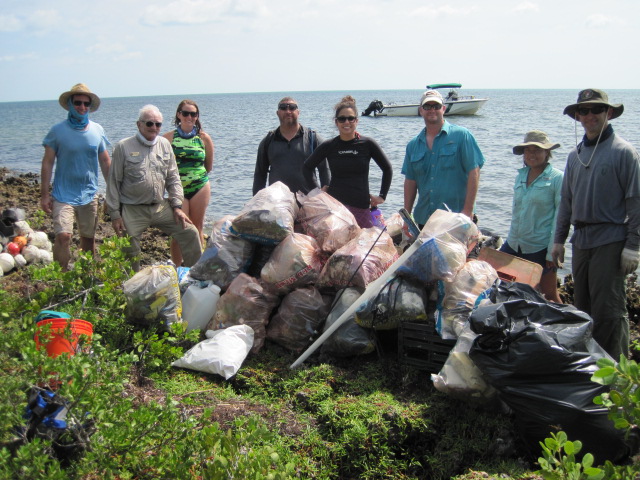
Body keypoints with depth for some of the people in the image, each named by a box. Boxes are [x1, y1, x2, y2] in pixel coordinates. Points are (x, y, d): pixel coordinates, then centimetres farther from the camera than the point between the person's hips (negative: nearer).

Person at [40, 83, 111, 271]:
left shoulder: (97, 130, 3)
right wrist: (44, 194, -6)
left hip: (89, 195, 3)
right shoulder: (57, 130, -5)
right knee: (63, 236, -17)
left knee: (89, 238, 12)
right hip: (63, 195, -3)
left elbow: (105, 162, 9)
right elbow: (47, 163, -2)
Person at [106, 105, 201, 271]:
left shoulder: (164, 144, 7)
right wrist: (115, 214, -6)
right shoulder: (123, 147, -4)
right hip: (132, 211, -3)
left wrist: (177, 206, 2)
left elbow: (173, 178, 11)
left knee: (190, 233, -2)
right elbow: (114, 182, -2)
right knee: (130, 252, 1)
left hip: (161, 206, 3)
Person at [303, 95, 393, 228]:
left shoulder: (367, 144, 2)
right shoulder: (328, 146, 4)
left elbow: (387, 168, 13)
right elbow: (307, 167, 18)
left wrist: (382, 196, 9)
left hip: (361, 207, 0)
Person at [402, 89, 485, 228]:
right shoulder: (413, 145, 10)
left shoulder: (461, 135, -4)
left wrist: (468, 211, -15)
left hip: (455, 219, -4)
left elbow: (474, 172, -9)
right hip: (423, 219, 4)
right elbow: (410, 181, 11)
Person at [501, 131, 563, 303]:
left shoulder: (557, 178, -8)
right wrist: (512, 239, 17)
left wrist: (553, 252, -14)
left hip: (540, 248, -6)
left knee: (550, 295, 4)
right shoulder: (520, 176, 10)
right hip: (513, 244, 6)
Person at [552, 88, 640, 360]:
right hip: (581, 241, 6)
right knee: (582, 306, 13)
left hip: (610, 242, -6)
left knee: (608, 309, -5)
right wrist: (559, 239, 14)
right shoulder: (575, 155, 12)